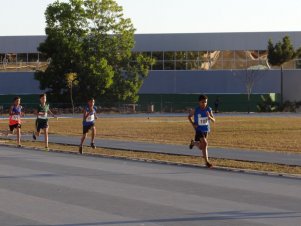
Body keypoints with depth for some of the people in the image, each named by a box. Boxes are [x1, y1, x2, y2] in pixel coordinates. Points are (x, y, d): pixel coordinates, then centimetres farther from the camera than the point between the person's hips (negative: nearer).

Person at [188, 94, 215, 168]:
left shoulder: (209, 110, -6)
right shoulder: (195, 110, -12)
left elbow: (213, 120, -6)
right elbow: (189, 116, 6)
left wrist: (209, 117, -27)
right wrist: (193, 124, -9)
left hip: (206, 130, 4)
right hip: (199, 130, -4)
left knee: (201, 147, 16)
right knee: (205, 143, -22)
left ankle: (193, 142, 47)